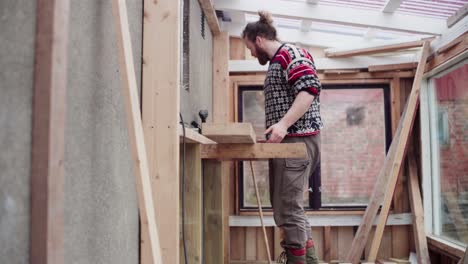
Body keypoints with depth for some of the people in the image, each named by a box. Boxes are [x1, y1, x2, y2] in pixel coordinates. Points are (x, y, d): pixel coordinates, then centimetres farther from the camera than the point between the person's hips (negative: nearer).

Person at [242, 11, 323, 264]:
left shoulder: (290, 53, -6)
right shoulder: (276, 62, 23)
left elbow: (310, 89, -20)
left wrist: (283, 125, -27)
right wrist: (275, 129, 20)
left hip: (297, 140, -10)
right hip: (286, 141, 10)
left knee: (288, 209, -9)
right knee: (287, 206, 14)